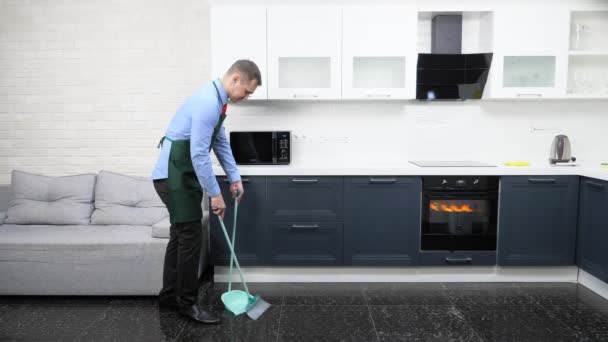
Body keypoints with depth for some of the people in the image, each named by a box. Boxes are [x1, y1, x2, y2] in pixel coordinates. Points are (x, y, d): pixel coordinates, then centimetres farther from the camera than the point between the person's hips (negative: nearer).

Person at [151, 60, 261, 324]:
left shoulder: (216, 100, 10)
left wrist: (235, 178, 16)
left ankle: (169, 295, 26)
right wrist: (215, 194, -18)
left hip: (180, 176, 10)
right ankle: (187, 303, 8)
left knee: (180, 235, 15)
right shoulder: (208, 103, -22)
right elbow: (199, 154, -25)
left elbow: (221, 143, 18)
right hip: (174, 177, -10)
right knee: (190, 236, -5)